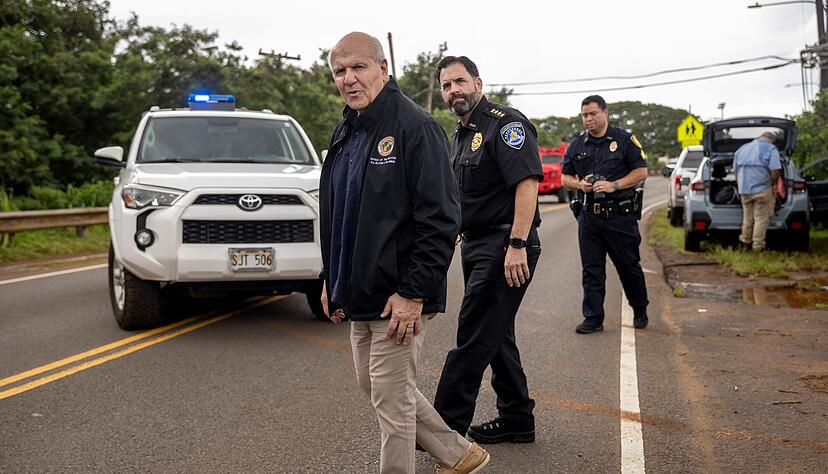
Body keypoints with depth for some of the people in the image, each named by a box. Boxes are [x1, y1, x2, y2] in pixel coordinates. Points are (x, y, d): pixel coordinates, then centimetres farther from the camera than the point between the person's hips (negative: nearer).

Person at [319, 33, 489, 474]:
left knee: (391, 397, 0)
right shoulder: (345, 133, 12)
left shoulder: (415, 127, -15)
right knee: (374, 385, 19)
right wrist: (332, 279, 15)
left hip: (398, 298, -10)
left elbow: (441, 220, -20)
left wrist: (413, 293, -22)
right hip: (360, 296, 10)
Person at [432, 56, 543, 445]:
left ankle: (446, 425, -2)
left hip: (505, 248, -10)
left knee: (474, 337, -8)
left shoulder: (506, 124, -12)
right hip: (476, 246, 10)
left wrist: (517, 245, -28)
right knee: (496, 336, 14)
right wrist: (461, 236, 22)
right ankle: (516, 420, 24)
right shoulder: (462, 134, 18)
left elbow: (527, 183, -22)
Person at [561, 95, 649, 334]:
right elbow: (565, 178, 15)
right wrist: (580, 184, -7)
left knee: (629, 266, 6)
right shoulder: (577, 145, 11)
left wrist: (614, 185, -14)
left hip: (620, 215, -3)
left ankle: (640, 312, 25)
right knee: (591, 270, 3)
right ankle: (593, 318, 8)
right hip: (588, 216, 3)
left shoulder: (625, 140, 0)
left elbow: (641, 171, -2)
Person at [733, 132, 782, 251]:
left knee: (747, 216, 19)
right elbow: (775, 171, -15)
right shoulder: (770, 149, -5)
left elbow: (736, 171, 18)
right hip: (762, 189, -5)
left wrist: (740, 188, 25)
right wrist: (774, 184, 2)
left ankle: (745, 240, 30)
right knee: (761, 217, 3)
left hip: (744, 189, 5)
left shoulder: (742, 148, 14)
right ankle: (758, 245, 4)